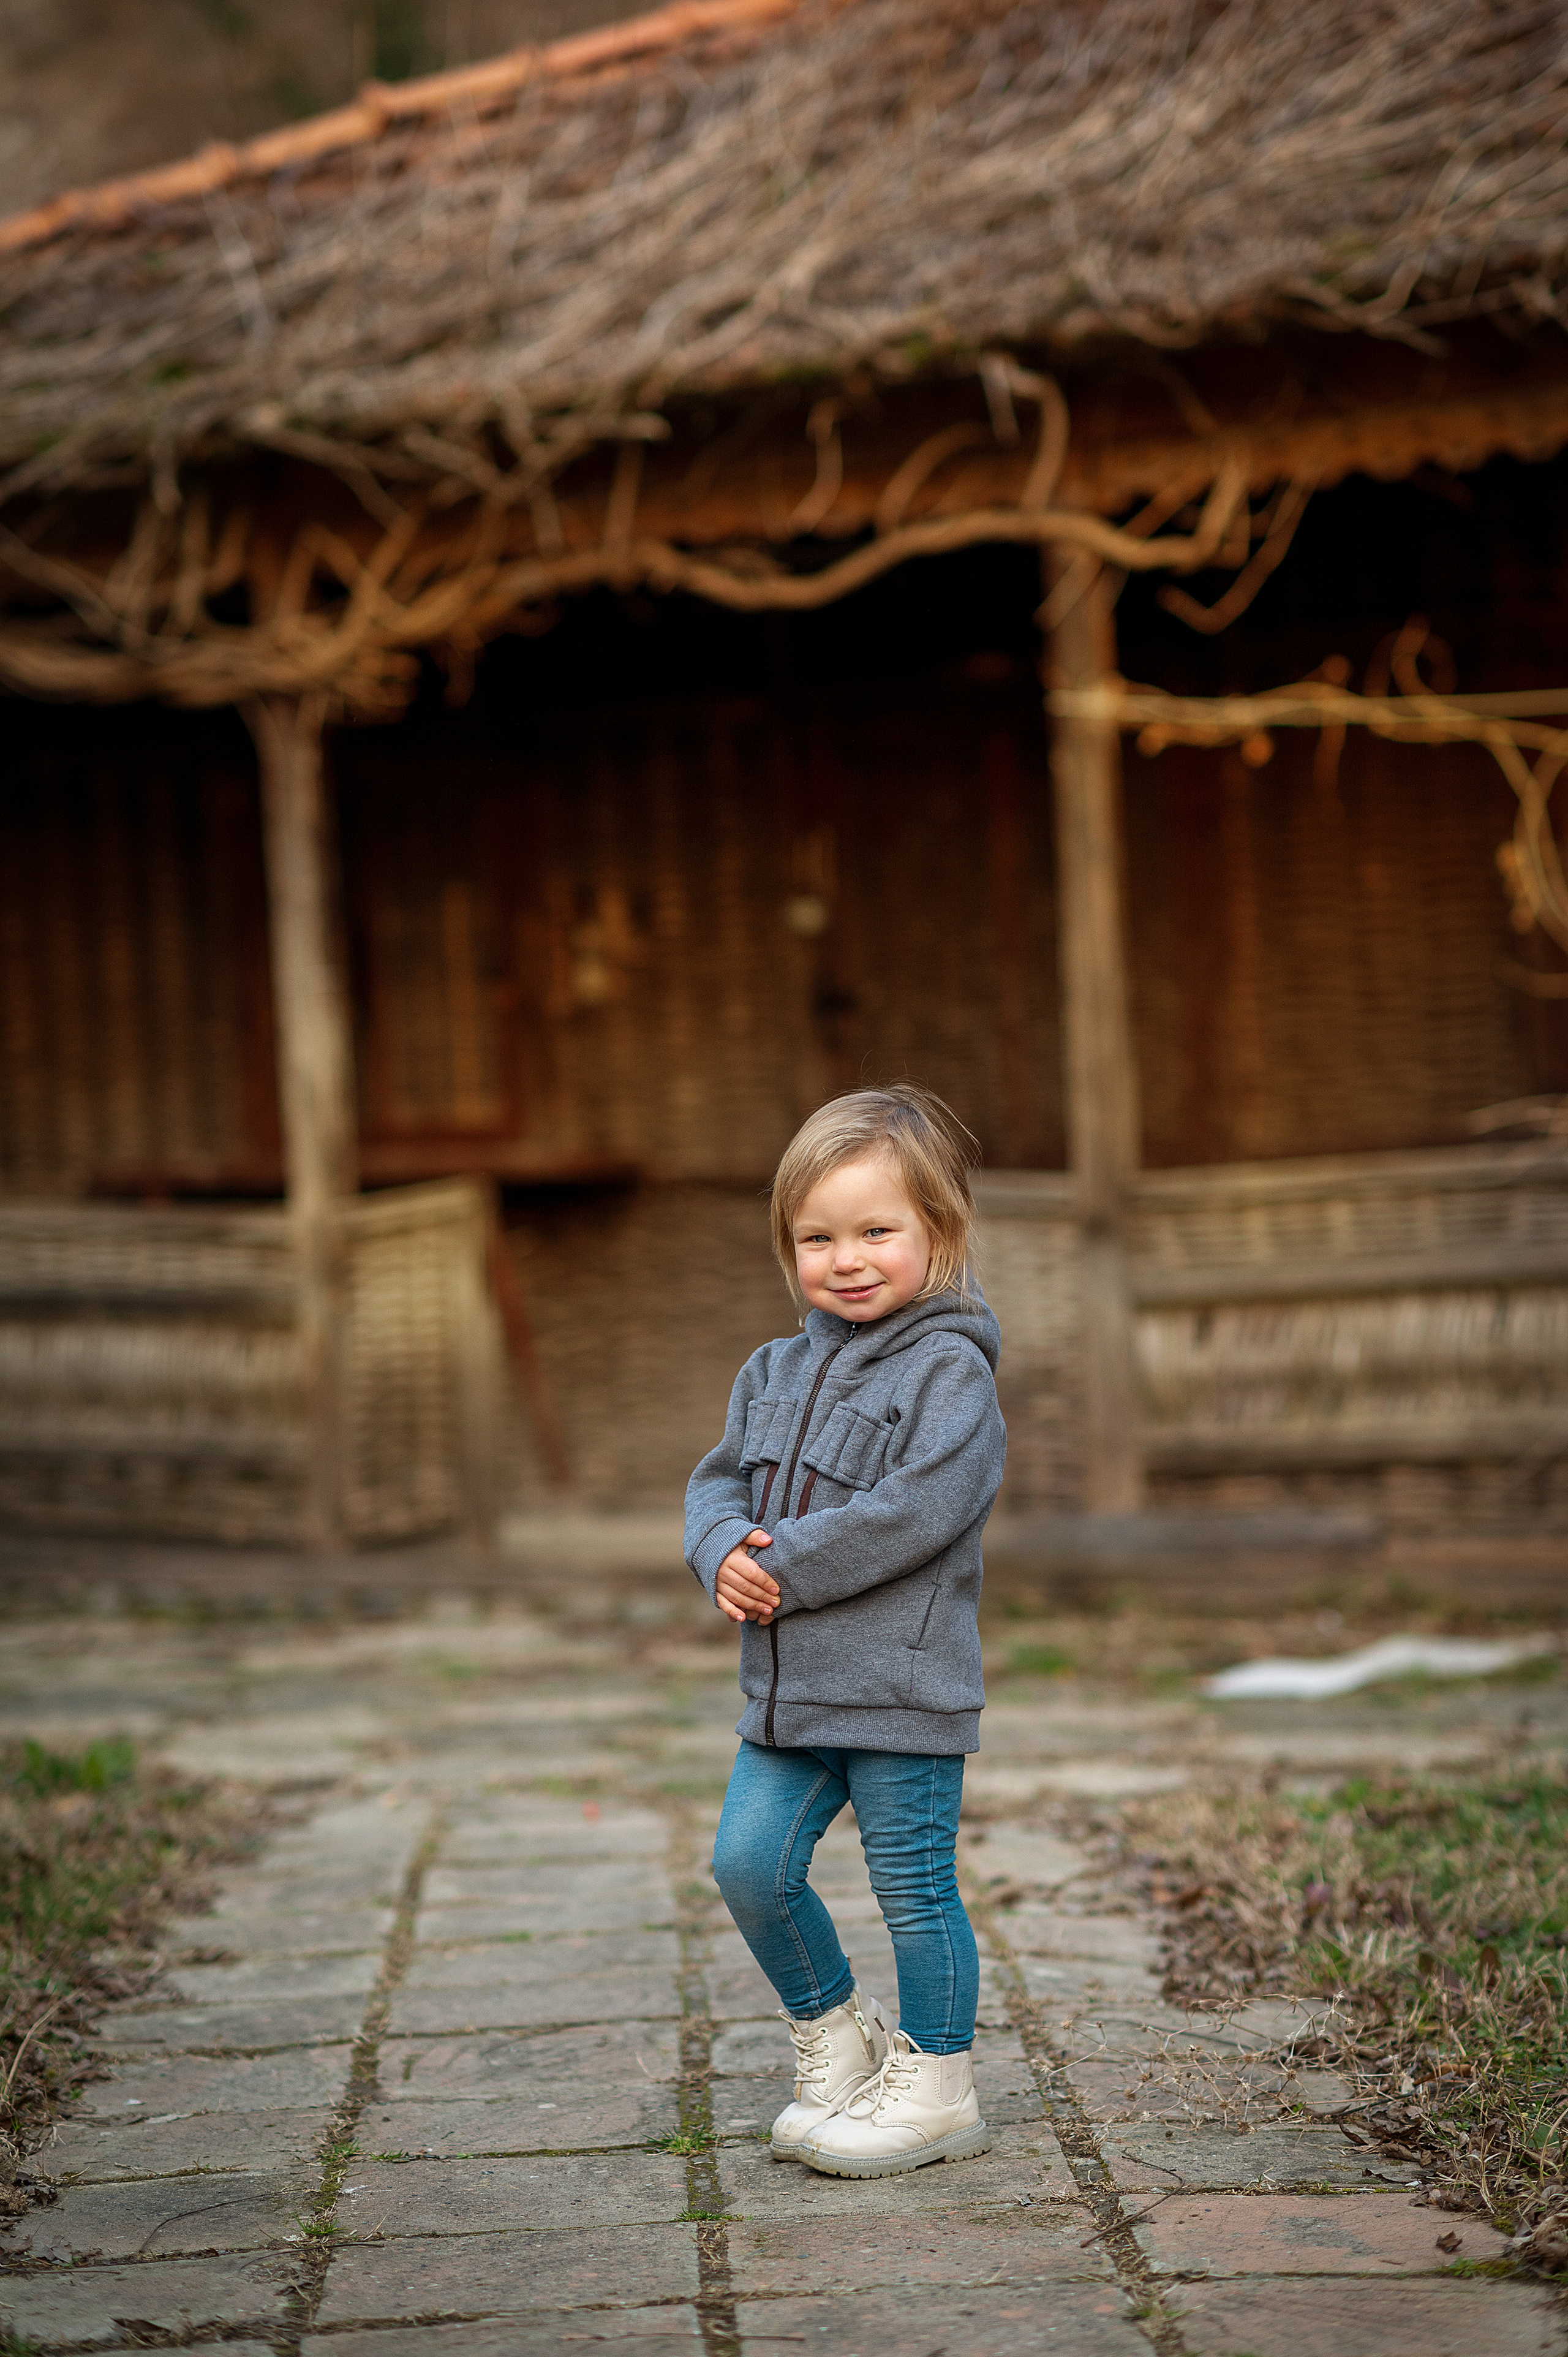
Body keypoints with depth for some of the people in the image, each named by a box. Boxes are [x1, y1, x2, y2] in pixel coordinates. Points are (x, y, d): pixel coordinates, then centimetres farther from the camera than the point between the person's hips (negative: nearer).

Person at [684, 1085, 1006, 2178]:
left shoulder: (952, 1370, -11)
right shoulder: (776, 1371, 12)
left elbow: (916, 1510, -21)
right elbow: (720, 1481, 15)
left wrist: (785, 1567, -19)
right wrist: (726, 1553, -8)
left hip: (905, 1684, -7)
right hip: (788, 1685, 7)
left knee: (914, 1886, 1)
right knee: (750, 1862, 3)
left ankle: (935, 2089, 16)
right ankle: (837, 2033, 25)